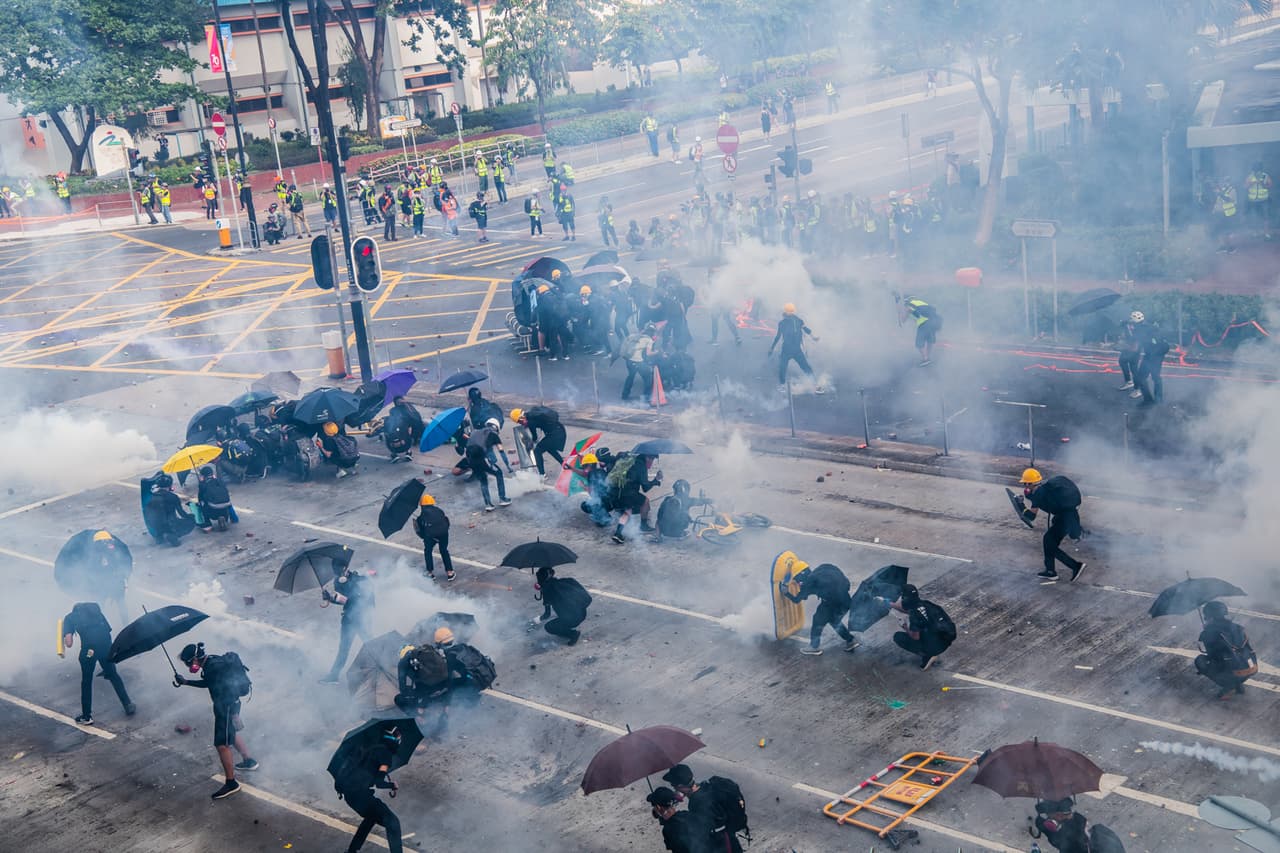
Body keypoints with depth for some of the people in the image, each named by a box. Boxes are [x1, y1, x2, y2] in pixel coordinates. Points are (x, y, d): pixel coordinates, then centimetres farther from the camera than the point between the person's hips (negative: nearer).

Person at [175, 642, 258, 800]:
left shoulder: (214, 667, -25)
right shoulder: (212, 662, 6)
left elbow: (229, 689, -25)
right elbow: (207, 683, 23)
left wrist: (234, 714, -21)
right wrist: (185, 681, 23)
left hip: (228, 707, -10)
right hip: (229, 703, 10)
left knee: (222, 744, -6)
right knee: (232, 733, 29)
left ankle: (231, 783, -1)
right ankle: (249, 761, 46)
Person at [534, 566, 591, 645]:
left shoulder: (547, 588, -2)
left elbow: (547, 614, 5)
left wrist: (539, 620, 24)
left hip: (572, 619, -7)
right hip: (582, 614, 7)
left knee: (547, 627, 17)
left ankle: (574, 634, 6)